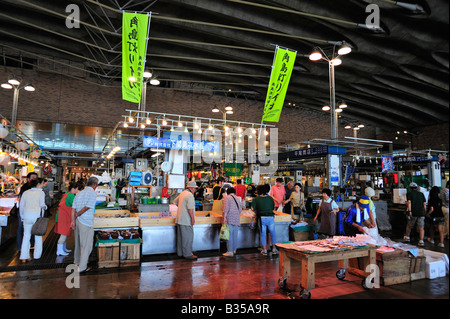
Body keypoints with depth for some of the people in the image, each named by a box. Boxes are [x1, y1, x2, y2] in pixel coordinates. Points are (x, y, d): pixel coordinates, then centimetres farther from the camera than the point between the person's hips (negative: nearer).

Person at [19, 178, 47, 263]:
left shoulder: (25, 193, 9)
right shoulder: (41, 192, -4)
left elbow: (21, 206, 9)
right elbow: (42, 205, -13)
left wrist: (22, 216, 17)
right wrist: (45, 207, 9)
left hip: (27, 215, 4)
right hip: (37, 215, -4)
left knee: (26, 236, 10)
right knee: (38, 236, 10)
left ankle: (24, 257, 9)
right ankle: (37, 255, 17)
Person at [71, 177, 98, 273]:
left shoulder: (80, 193, 12)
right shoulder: (93, 193, -10)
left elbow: (73, 208, 6)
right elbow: (87, 207, -17)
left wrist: (73, 220, 2)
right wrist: (77, 214, -3)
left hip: (78, 221, 8)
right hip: (86, 222, -8)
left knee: (78, 243, 22)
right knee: (86, 245, 2)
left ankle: (77, 262, 38)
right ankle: (82, 267, 7)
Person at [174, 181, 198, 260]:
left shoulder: (182, 193, 14)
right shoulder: (190, 195, -16)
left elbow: (175, 202, 28)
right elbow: (190, 208, -22)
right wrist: (193, 218, -17)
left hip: (179, 219, 9)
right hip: (186, 220, -9)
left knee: (180, 237, 14)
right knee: (188, 237, -2)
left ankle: (180, 253, 23)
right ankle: (187, 254, 3)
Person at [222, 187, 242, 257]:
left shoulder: (227, 198, 1)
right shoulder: (237, 198, 16)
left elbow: (226, 209, -10)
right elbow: (240, 210, 18)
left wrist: (224, 217, -10)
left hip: (230, 220, -6)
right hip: (237, 219, 6)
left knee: (229, 235, -4)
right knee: (235, 235, 12)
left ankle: (230, 251, -4)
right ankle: (234, 250, 20)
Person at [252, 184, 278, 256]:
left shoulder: (256, 199, 1)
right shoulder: (270, 198, 6)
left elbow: (252, 208, -5)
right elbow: (273, 208, 12)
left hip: (262, 218, -1)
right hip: (270, 217, 1)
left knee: (263, 234, 7)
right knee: (272, 233, 12)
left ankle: (264, 250, 11)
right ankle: (274, 249, 16)